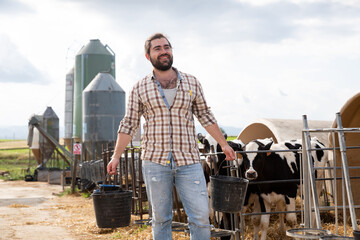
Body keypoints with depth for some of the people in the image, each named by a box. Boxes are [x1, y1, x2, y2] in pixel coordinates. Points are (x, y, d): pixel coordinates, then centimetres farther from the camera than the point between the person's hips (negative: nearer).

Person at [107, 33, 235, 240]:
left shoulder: (192, 83, 8)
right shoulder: (140, 89, 5)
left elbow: (205, 116, 14)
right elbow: (129, 125, 7)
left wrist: (223, 144, 13)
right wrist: (116, 156, 3)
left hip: (189, 162, 1)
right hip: (155, 162, 0)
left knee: (201, 216, -3)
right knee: (161, 218, 8)